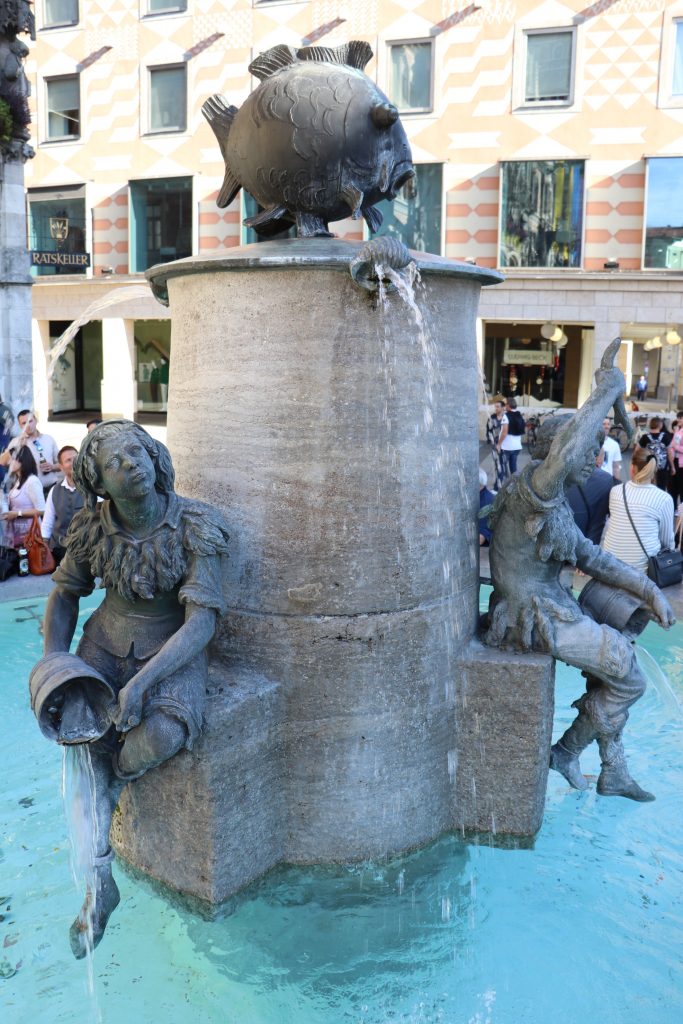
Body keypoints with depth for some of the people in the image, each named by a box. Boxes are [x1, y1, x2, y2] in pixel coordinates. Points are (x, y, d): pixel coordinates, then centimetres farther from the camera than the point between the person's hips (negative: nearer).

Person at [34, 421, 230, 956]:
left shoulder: (195, 526, -19)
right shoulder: (94, 528, -7)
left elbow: (202, 619, -22)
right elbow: (65, 591, 9)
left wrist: (143, 680, -31)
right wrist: (54, 659, -5)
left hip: (173, 648, -3)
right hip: (108, 641, 4)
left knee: (164, 732, -32)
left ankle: (110, 785, 6)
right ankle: (100, 880, -6)